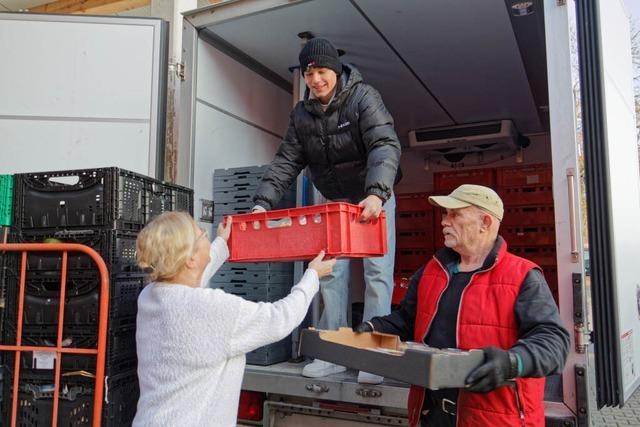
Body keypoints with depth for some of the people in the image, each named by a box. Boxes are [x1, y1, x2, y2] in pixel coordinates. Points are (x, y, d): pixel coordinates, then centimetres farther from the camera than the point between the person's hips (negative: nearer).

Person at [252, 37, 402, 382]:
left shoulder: (363, 98, -19)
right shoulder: (301, 114, -3)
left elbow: (385, 147, -31)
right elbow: (286, 161, -5)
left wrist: (376, 194, -48)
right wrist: (263, 203, -18)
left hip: (374, 196, -4)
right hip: (334, 200, 5)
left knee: (377, 271, -6)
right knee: (332, 273, 2)